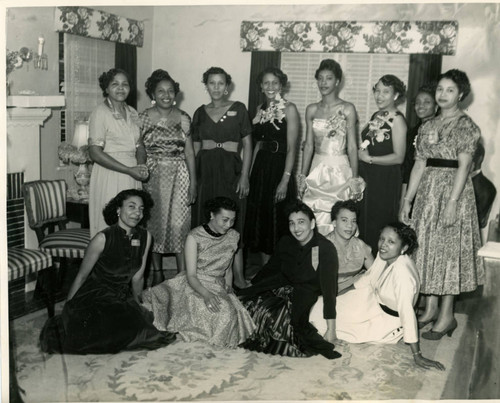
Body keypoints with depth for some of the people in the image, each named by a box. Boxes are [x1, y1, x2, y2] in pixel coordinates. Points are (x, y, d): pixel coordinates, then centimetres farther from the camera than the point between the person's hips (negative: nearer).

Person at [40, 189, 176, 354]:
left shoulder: (145, 237, -2)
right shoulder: (103, 239, -16)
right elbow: (81, 277, -8)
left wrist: (137, 305, 17)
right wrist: (67, 309, -5)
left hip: (123, 297, 6)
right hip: (94, 296, -6)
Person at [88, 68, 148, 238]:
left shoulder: (132, 113, 12)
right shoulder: (100, 113, -8)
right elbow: (95, 153, -14)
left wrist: (141, 165, -5)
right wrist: (129, 170, -16)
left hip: (132, 176, 6)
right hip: (109, 177, -6)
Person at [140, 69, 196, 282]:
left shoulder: (183, 118, 4)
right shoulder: (143, 118, 0)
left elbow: (189, 151, 5)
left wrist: (193, 181, 1)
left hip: (179, 176, 0)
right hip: (152, 176, 0)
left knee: (179, 224, -5)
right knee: (154, 223, 6)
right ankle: (157, 272, 20)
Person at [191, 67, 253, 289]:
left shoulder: (238, 109, 4)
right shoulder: (200, 112, 13)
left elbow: (247, 145, 2)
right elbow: (195, 147, 16)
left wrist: (244, 175, -6)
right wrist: (192, 177, 9)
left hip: (230, 170, -3)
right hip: (205, 170, 3)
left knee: (233, 221, -3)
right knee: (204, 222, 2)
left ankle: (237, 275, 2)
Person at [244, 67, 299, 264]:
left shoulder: (289, 108, -7)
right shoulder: (261, 109, 11)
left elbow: (292, 147, -12)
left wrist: (285, 180, -18)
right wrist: (250, 174, 10)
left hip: (280, 168, -6)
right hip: (260, 168, 6)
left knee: (278, 223, -1)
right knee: (260, 222, 10)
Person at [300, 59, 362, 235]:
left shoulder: (347, 109, -2)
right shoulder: (312, 110, 9)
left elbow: (352, 146, -4)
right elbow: (309, 145, 11)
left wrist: (355, 178, -8)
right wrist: (303, 176, 7)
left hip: (340, 169, -3)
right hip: (317, 169, 3)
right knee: (314, 220, 3)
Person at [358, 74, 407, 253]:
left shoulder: (397, 119, -10)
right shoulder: (375, 116, 13)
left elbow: (398, 157, -15)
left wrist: (369, 158, -13)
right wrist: (360, 153, 4)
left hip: (385, 180, -7)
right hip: (367, 177, 7)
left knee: (378, 226, -1)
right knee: (362, 223, 9)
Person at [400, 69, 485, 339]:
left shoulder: (465, 126, -6)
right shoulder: (428, 126, 12)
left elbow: (463, 167, -13)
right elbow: (419, 165, 12)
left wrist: (452, 203, -20)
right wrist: (407, 200, 9)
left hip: (453, 192, -6)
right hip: (427, 191, 6)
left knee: (449, 249, -2)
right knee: (427, 247, 9)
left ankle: (447, 315, 7)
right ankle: (431, 308, 20)